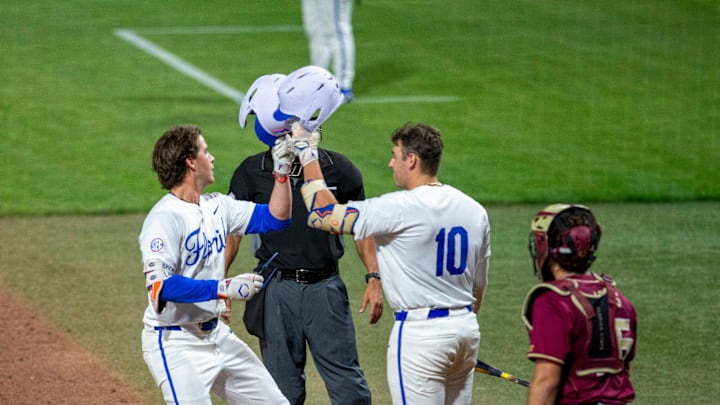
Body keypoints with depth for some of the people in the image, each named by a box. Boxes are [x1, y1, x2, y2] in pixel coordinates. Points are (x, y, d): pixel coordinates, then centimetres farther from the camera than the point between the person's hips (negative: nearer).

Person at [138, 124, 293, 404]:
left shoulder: (216, 206, 7)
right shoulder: (164, 218, -19)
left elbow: (275, 218, 15)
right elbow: (160, 286, -29)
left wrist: (281, 173, 3)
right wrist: (223, 288, -34)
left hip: (216, 335, 9)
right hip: (175, 345, -9)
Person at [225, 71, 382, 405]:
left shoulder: (337, 169, 0)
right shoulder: (251, 173, -1)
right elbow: (231, 230, 3)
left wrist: (374, 278, 1)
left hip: (325, 287, 0)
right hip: (276, 289, 0)